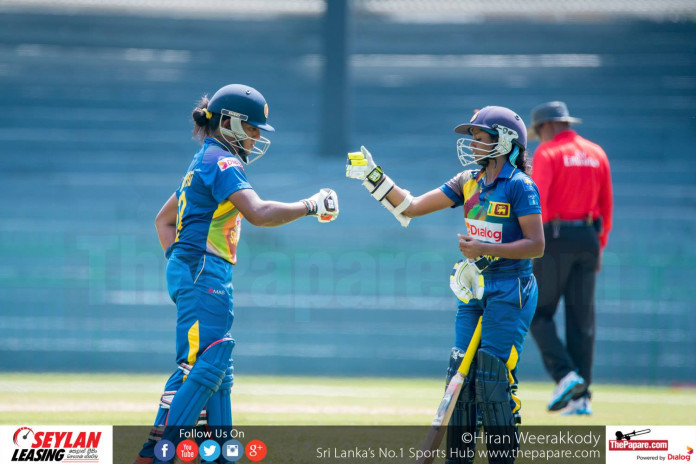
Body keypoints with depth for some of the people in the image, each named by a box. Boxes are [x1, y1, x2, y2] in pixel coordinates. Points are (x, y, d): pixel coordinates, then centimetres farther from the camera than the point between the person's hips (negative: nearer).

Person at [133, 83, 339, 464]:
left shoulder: (204, 162, 21)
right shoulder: (221, 162, -10)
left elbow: (164, 219, 27)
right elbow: (257, 212, -23)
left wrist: (177, 259, 19)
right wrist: (310, 206, -15)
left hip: (189, 270, 11)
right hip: (204, 272, -11)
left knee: (217, 370, 12)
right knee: (203, 365, -16)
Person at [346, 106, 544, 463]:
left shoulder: (520, 186, -11)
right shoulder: (469, 182, 10)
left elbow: (536, 245, -16)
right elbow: (411, 207, 11)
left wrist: (484, 249, -23)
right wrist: (374, 178, 2)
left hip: (510, 293, -7)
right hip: (475, 290, 7)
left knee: (492, 380, -10)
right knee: (460, 373, 5)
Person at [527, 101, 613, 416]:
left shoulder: (547, 153, -4)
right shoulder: (597, 153, 13)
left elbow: (537, 200, -14)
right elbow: (606, 205, 14)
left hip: (555, 237, -5)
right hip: (589, 236, 5)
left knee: (539, 312, 3)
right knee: (582, 318, 6)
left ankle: (565, 375, -15)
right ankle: (580, 397, 3)